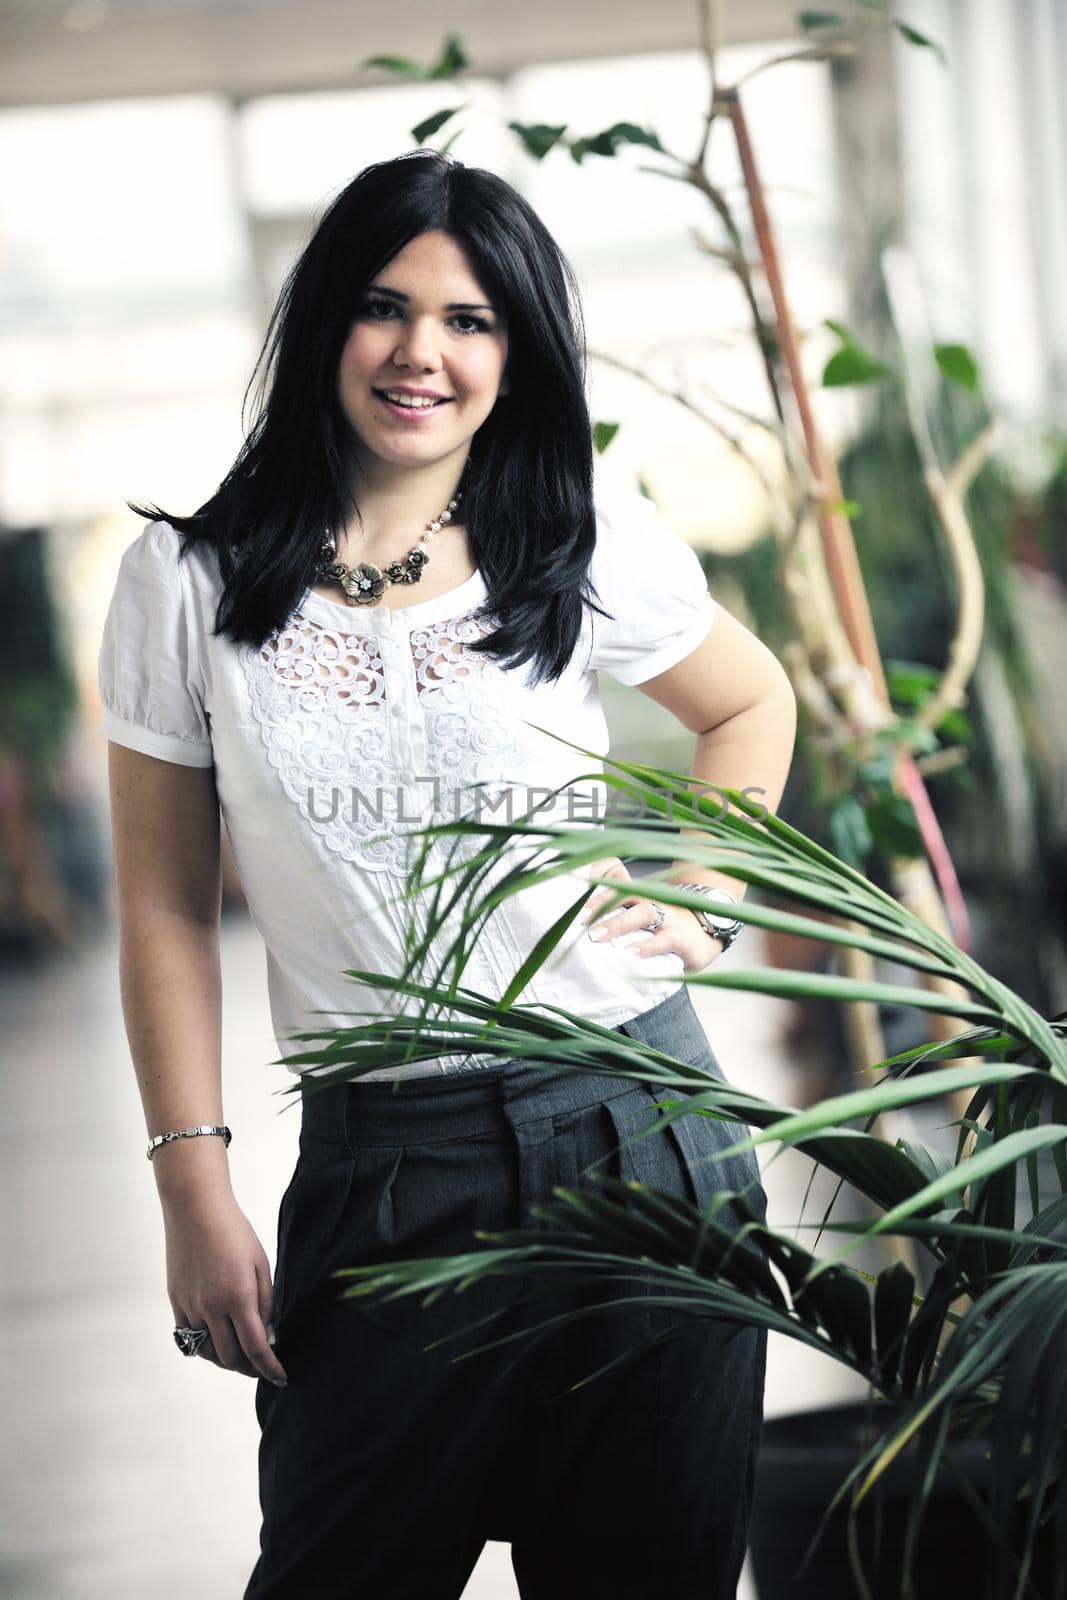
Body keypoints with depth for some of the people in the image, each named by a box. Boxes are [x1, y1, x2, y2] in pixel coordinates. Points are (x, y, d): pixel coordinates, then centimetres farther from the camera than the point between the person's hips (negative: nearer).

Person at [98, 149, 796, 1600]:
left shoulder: (592, 551, 1)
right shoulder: (189, 580, -1)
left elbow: (752, 704, 21)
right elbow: (167, 904, 3)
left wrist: (703, 907, 6)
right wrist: (194, 1190, -1)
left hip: (638, 1126, 1)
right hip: (384, 1158, -1)